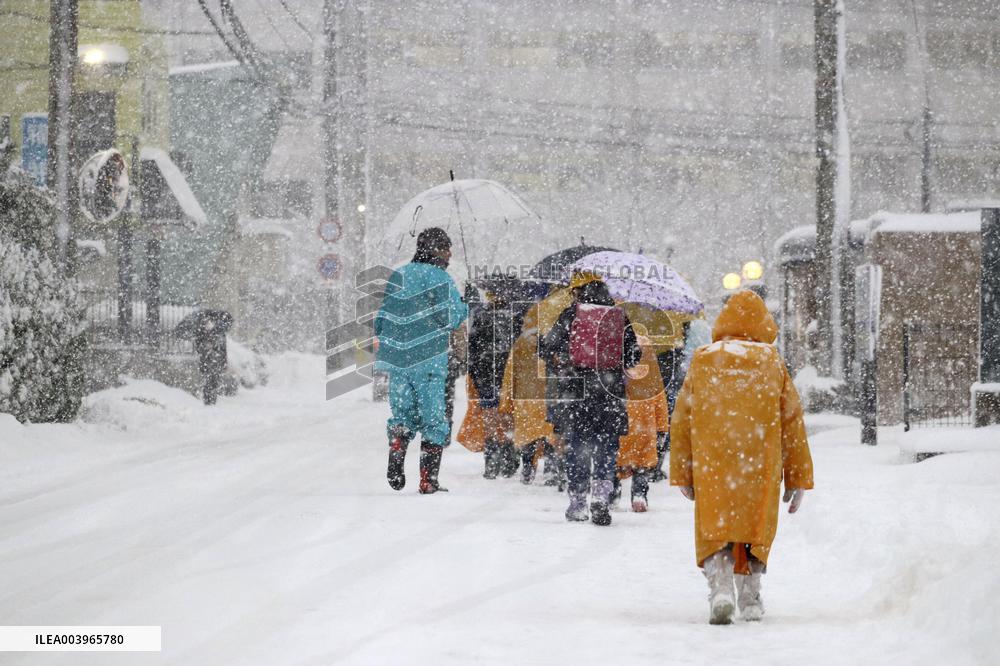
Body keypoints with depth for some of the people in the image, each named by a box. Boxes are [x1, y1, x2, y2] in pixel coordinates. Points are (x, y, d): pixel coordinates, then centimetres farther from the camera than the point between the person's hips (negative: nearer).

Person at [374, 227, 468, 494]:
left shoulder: (398, 276, 9)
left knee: (403, 414, 16)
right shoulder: (440, 278, -8)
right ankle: (428, 479, 1)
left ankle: (396, 446, -13)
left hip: (398, 359, 5)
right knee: (434, 421, 4)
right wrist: (466, 307, 8)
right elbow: (451, 319, -12)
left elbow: (381, 319, 11)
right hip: (429, 361, -5)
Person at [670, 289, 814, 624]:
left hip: (712, 467, 0)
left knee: (712, 530, 4)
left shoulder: (702, 361, 6)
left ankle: (720, 587, -19)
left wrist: (682, 474, 13)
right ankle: (750, 596, 15)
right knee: (755, 528, 17)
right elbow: (792, 422, 5)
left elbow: (681, 421, 6)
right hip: (761, 469, 1)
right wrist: (797, 478, 11)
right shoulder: (773, 362, 5)